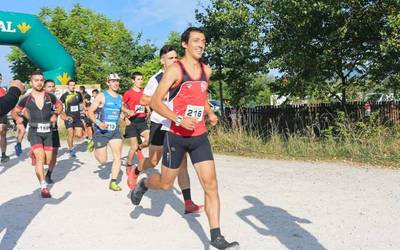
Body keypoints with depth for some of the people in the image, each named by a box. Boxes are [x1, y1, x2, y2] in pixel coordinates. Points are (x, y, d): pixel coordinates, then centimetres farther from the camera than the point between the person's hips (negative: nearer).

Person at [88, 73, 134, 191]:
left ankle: (113, 182, 4)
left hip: (115, 131, 4)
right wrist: (98, 122, -27)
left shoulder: (120, 97, 8)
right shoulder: (102, 96, -8)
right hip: (101, 131, -4)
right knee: (103, 160, 3)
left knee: (117, 157, -7)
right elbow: (90, 112, -9)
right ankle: (94, 147, 36)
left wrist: (128, 111, 5)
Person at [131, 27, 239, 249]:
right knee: (166, 183, 10)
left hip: (200, 136, 4)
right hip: (176, 136, -4)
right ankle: (143, 184, 45)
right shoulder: (175, 69, -11)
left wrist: (209, 113, 7)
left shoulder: (206, 71, 8)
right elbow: (155, 102, -13)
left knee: (211, 184, -5)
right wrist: (179, 119, -26)